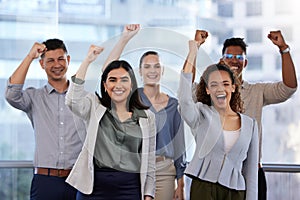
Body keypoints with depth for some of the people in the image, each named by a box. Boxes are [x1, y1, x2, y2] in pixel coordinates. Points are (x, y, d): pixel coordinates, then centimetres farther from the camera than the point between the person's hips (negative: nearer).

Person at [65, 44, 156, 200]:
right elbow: (73, 102, -16)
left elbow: (150, 161, 9)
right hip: (95, 187, -1)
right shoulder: (95, 107, 6)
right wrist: (87, 61, -18)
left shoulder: (147, 117, 9)